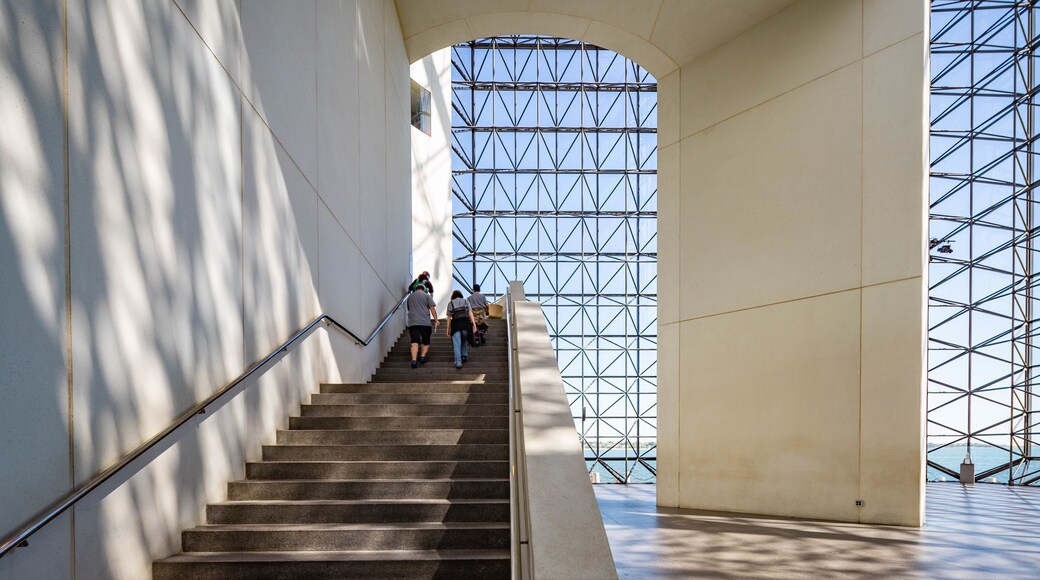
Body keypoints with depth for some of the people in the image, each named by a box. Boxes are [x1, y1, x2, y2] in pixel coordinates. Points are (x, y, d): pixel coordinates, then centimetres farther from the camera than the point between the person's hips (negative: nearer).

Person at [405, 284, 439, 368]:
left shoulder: (410, 296, 20)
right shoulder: (427, 296, 7)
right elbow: (432, 308, -1)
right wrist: (436, 320, 0)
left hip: (412, 322, 2)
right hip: (425, 322, -2)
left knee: (414, 342, -6)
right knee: (426, 341, 13)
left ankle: (414, 360, -19)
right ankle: (423, 356, 1)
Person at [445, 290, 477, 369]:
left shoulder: (450, 303, 15)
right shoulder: (466, 301, 17)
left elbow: (449, 317, 11)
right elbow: (470, 312, 5)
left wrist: (448, 329, 13)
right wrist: (474, 323, 0)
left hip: (455, 324, -1)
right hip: (465, 323, 1)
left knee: (457, 344, -4)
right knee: (463, 340, 26)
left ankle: (458, 362, -14)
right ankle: (464, 355, 24)